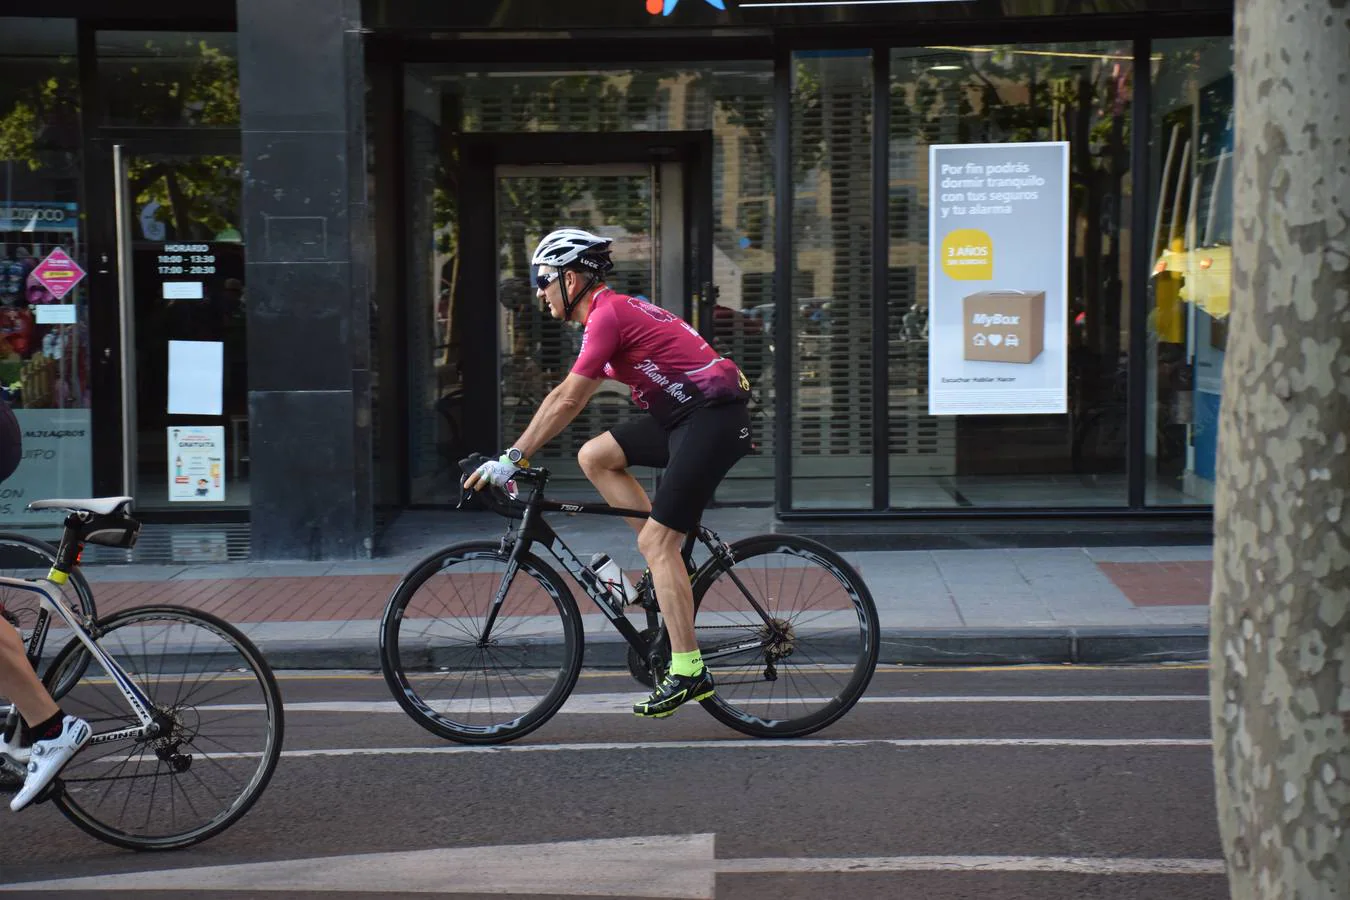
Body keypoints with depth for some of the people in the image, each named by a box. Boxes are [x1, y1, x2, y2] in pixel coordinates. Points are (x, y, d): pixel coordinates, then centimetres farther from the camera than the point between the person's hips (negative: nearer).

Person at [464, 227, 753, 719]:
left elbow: (567, 402, -15)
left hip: (713, 420, -10)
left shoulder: (608, 314, -13)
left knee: (656, 542, -9)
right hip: (682, 416, 10)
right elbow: (563, 397, 20)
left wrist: (511, 459, -10)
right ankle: (670, 564, 9)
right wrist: (514, 455, 19)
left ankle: (687, 672, -7)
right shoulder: (612, 312, 17)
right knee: (594, 456, 9)